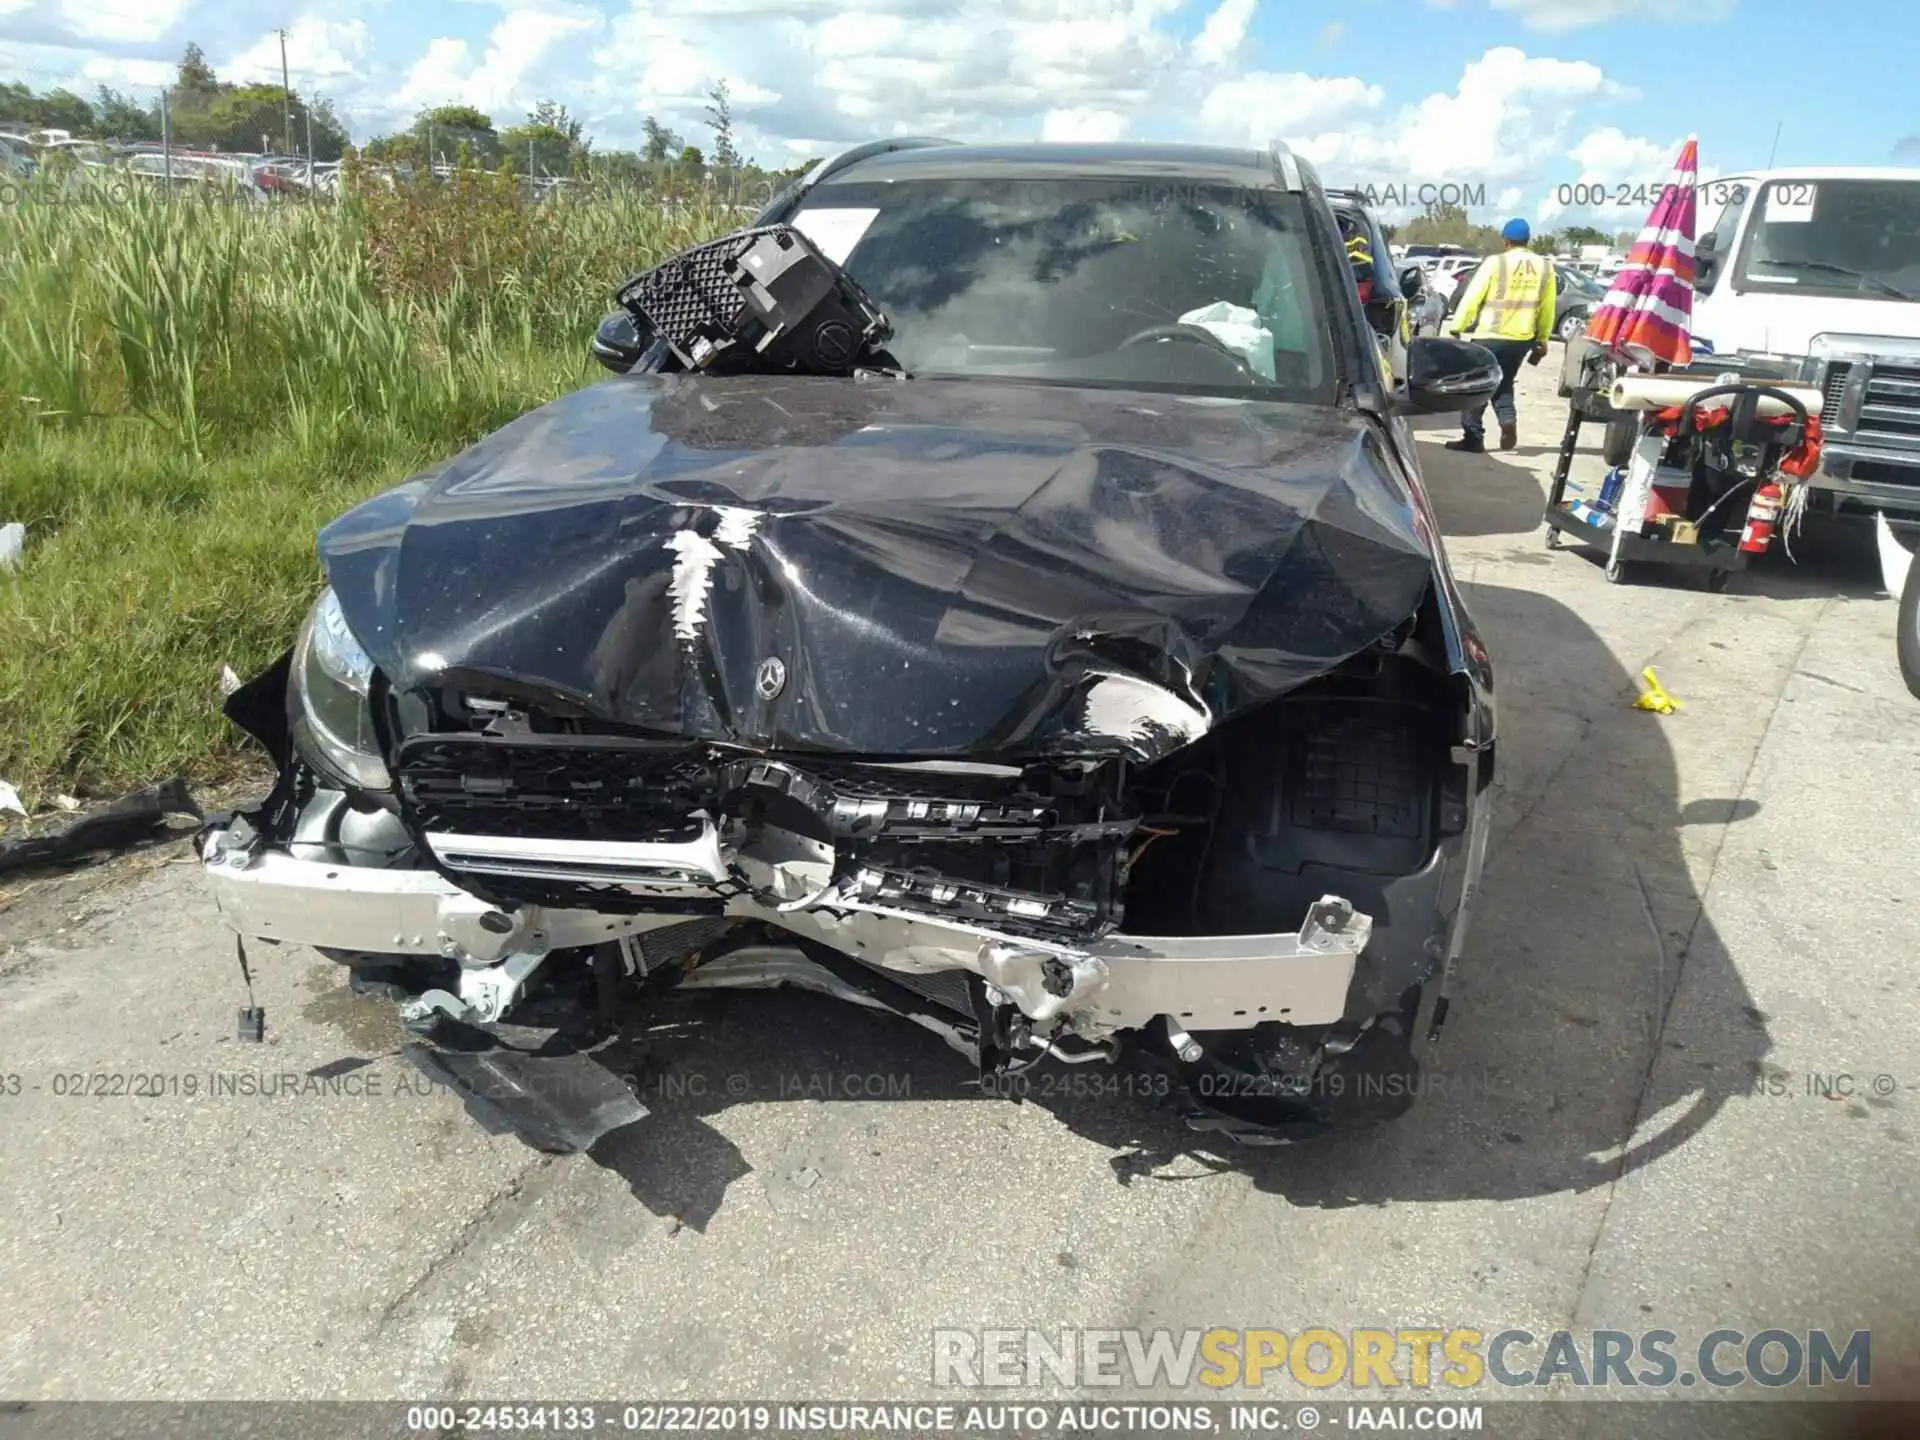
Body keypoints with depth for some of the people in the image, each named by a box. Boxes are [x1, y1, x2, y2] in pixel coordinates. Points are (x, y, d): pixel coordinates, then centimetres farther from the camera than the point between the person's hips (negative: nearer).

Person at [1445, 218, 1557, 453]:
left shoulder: (1495, 262, -9)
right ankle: (1508, 419, -2)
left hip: (1490, 337, -5)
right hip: (1522, 339, 5)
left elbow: (1471, 299, -9)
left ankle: (1473, 437, 4)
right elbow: (1547, 309, 9)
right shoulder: (1545, 266, 5)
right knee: (1503, 383, 22)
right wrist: (1541, 341, 18)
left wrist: (1457, 329, -1)